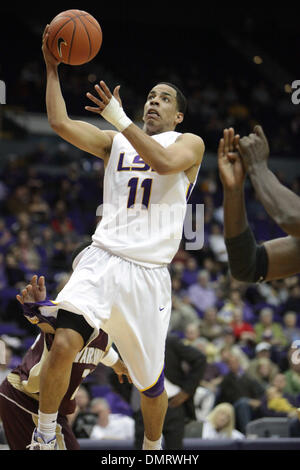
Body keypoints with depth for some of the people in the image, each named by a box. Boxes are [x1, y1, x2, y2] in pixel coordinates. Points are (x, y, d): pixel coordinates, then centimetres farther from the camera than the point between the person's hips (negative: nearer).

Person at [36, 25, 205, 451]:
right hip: (102, 259, 1)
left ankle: (152, 448, 34)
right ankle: (44, 436, -6)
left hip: (148, 272, -1)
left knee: (151, 381, 8)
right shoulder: (115, 141, 17)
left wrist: (119, 118, -19)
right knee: (64, 344, -24)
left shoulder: (189, 144, 7)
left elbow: (163, 162, -16)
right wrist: (52, 68, -1)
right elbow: (60, 123, 3)